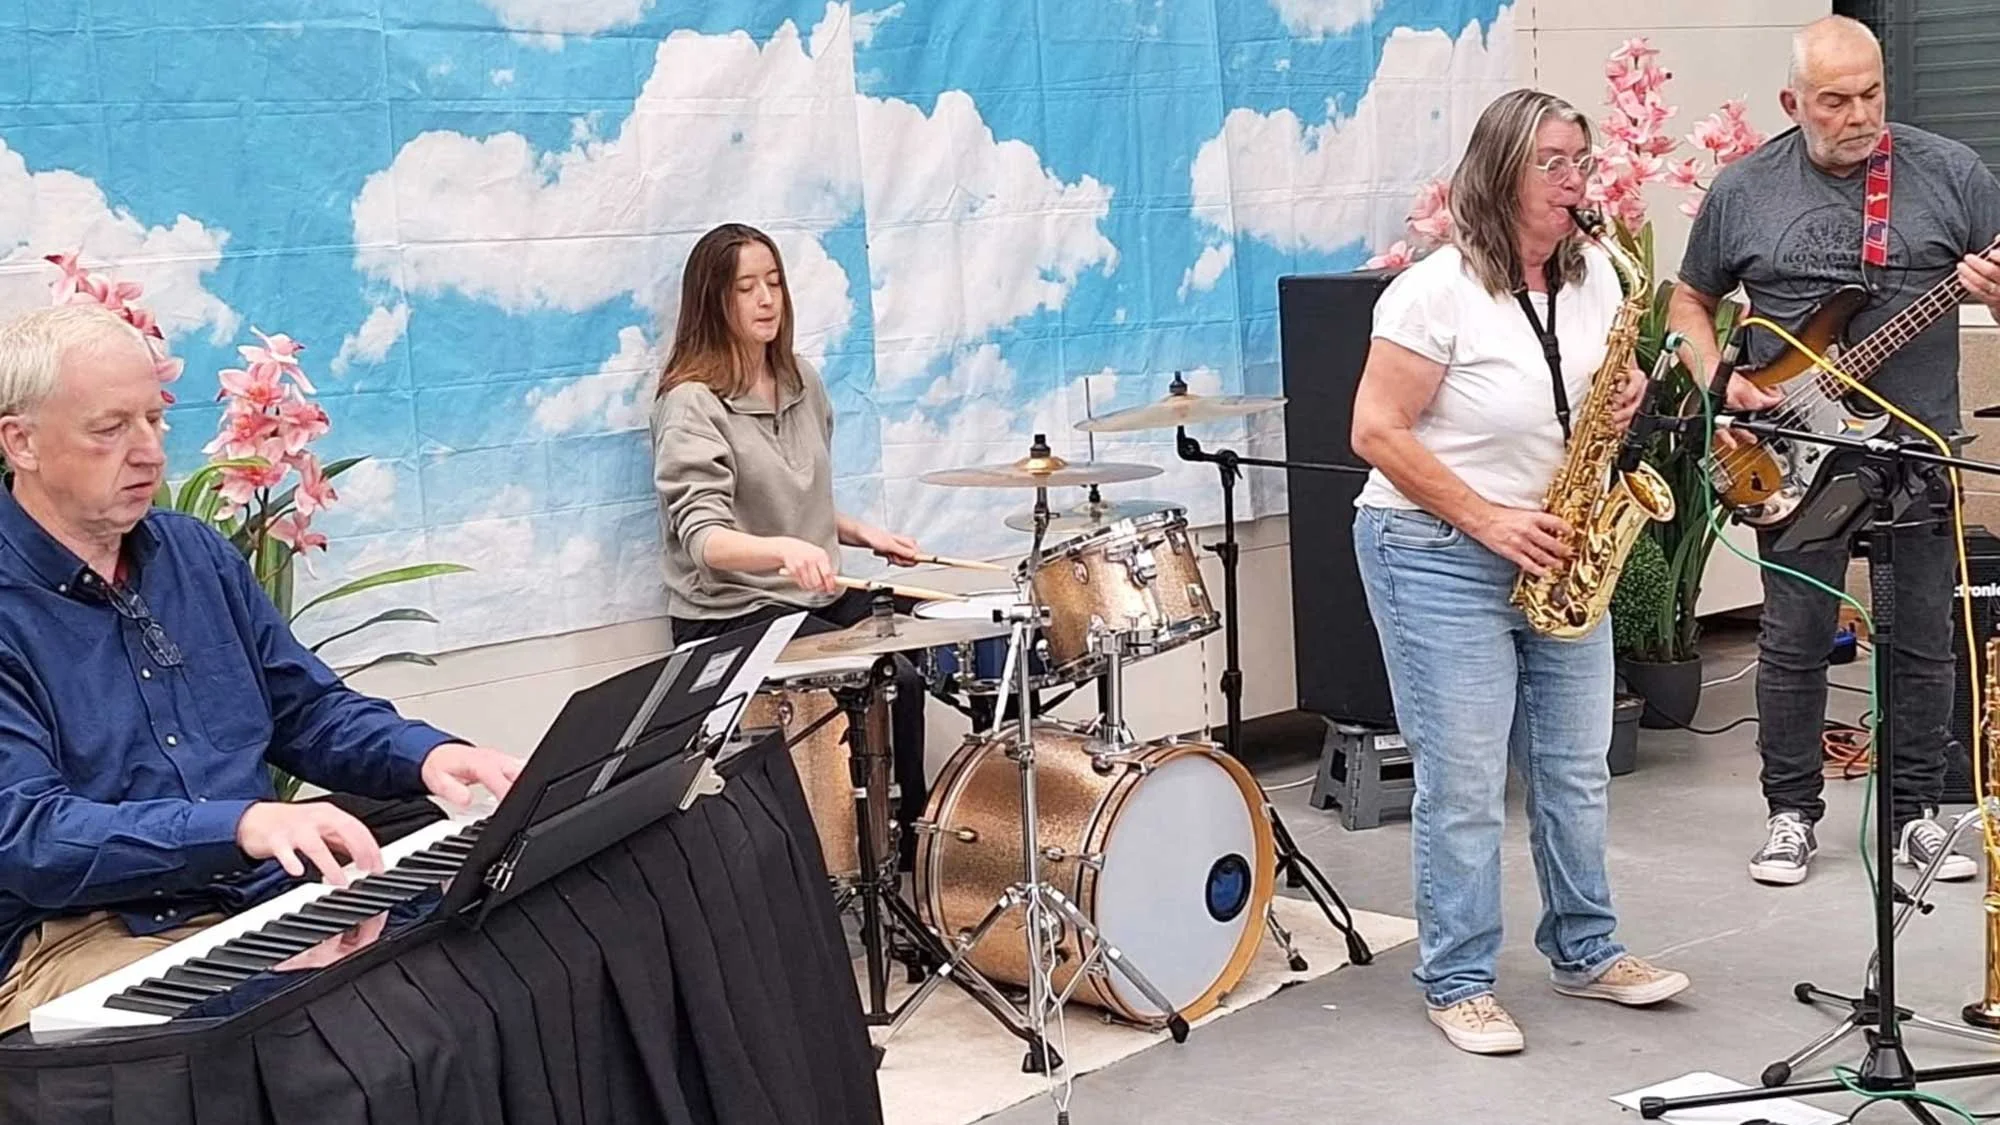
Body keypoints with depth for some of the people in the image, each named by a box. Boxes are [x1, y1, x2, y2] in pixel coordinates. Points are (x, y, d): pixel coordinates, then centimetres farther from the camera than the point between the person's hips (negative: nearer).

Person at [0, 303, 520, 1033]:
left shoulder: (196, 552, 13)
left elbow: (308, 709, 20)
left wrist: (425, 753, 0)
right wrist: (238, 824, -29)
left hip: (265, 897, 7)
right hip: (78, 938, -7)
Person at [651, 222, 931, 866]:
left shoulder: (801, 384, 9)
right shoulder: (692, 405, -14)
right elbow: (704, 538, -26)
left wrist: (864, 534, 4)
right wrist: (784, 550, -44)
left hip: (816, 596, 7)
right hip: (733, 614, -7)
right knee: (895, 680, -20)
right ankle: (907, 846, -2)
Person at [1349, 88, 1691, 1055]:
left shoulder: (1592, 273, 6)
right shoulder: (1436, 291, -16)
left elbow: (1610, 379, 20)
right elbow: (1377, 433, -16)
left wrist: (1626, 394, -5)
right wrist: (1487, 521, -19)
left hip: (1556, 553, 7)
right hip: (1439, 556, -7)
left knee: (1576, 769, 13)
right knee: (1463, 784, -3)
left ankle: (1585, 952, 29)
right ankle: (1456, 984, 11)